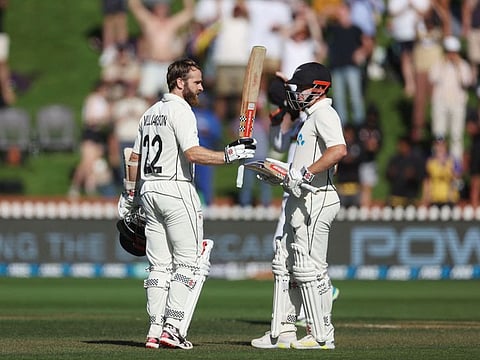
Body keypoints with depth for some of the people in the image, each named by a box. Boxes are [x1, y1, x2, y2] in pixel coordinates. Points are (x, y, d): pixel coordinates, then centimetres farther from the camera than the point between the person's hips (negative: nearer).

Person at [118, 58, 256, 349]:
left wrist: (129, 196, 28)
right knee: (188, 263, -5)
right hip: (176, 190, -8)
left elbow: (134, 159, 22)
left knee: (160, 265, 8)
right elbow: (192, 153, -22)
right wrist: (229, 156, -21)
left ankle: (155, 331, 3)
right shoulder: (180, 110, -9)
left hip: (149, 190, 8)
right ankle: (173, 328, -13)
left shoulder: (150, 113, 18)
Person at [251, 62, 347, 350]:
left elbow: (339, 150, -29)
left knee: (309, 268, -9)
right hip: (301, 202, 11)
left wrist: (305, 174, -26)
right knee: (285, 264, 13)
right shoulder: (314, 115, 21)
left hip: (315, 200, -11)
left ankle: (322, 336, -4)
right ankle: (283, 332, 17)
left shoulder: (323, 113, -12)